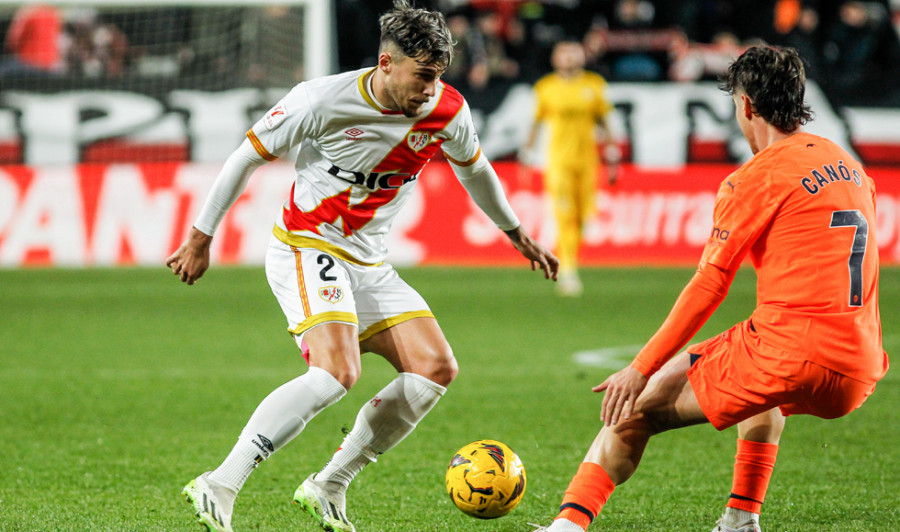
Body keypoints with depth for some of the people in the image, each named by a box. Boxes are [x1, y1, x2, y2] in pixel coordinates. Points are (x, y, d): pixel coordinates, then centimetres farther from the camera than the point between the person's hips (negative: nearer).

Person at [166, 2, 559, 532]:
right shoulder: (324, 100, -19)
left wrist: (516, 233, 30)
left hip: (368, 264, 7)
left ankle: (327, 488, 0)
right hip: (305, 248, -7)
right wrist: (201, 237, -1)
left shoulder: (448, 112, -5)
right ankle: (220, 488, -28)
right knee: (337, 372, -28)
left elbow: (473, 168, 18)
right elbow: (249, 154, -6)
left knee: (436, 368, -7)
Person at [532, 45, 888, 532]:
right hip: (857, 374, 7)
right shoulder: (851, 168, 17)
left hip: (788, 352, -7)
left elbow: (708, 287, -8)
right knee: (764, 395, 40)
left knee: (636, 407, -1)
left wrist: (642, 368, -5)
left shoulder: (758, 177, -5)